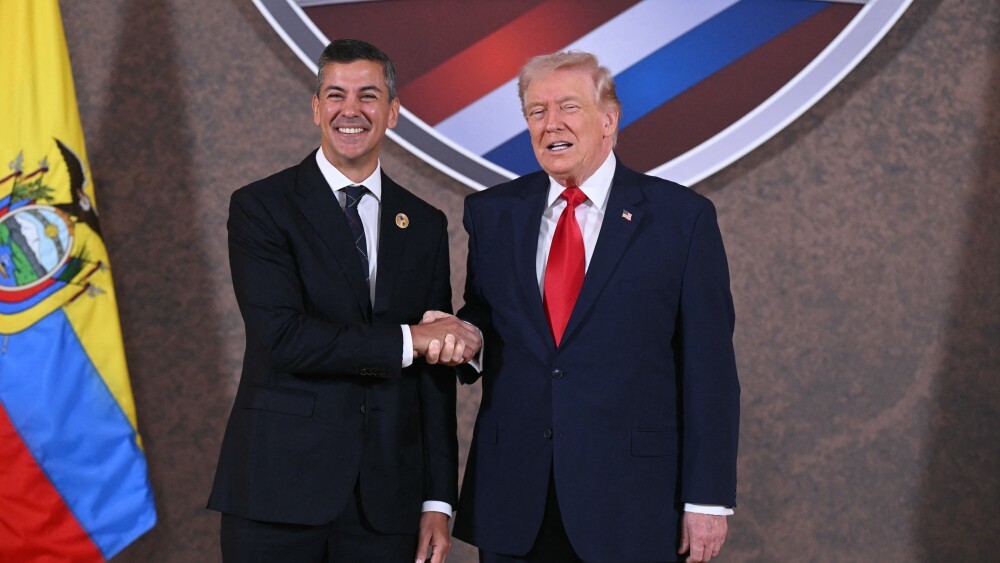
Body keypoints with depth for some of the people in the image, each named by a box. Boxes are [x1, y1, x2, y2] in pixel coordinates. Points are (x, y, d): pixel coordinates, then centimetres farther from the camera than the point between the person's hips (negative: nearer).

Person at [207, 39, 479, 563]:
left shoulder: (425, 225, 10)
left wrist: (438, 500, 5)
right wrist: (405, 340, -13)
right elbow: (283, 338, -15)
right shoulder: (261, 206, -2)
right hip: (281, 488, -3)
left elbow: (435, 371, 9)